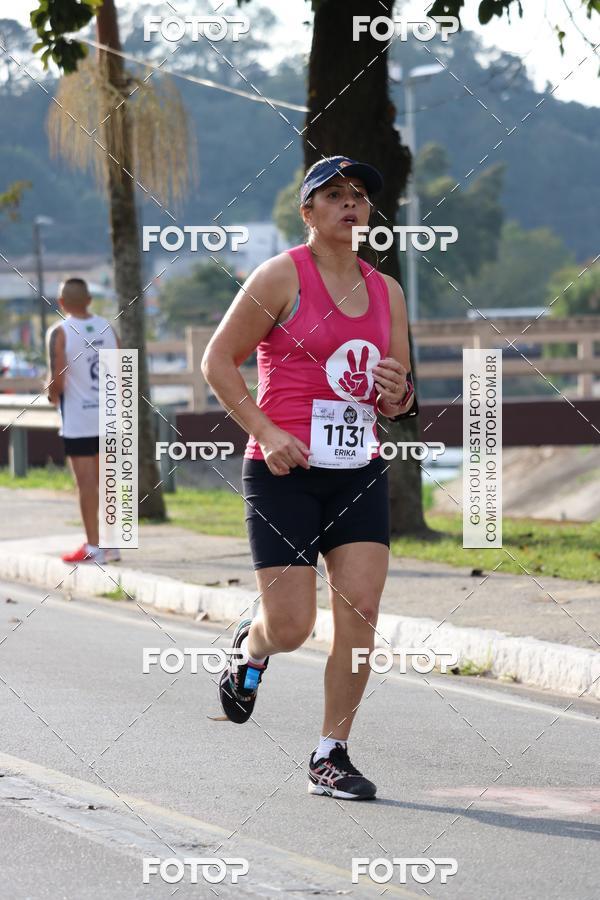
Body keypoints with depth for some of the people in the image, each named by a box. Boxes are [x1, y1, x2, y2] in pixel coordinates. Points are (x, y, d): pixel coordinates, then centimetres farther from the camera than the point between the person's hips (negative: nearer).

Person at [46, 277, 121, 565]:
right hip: (109, 417, 5)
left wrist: (52, 395, 4)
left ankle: (93, 547, -1)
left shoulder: (59, 333, -11)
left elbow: (57, 380, -16)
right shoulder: (107, 328, 5)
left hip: (78, 420, -5)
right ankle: (112, 544, 18)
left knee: (86, 483, -2)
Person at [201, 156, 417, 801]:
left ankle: (331, 755, 4)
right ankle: (251, 647, 31)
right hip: (284, 472, -5)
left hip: (360, 473, 5)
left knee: (360, 610, -8)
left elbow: (396, 401, 18)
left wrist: (399, 395, -6)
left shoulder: (386, 291, 12)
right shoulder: (282, 276, -4)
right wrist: (266, 431, -14)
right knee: (290, 627, -7)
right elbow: (218, 360, -4)